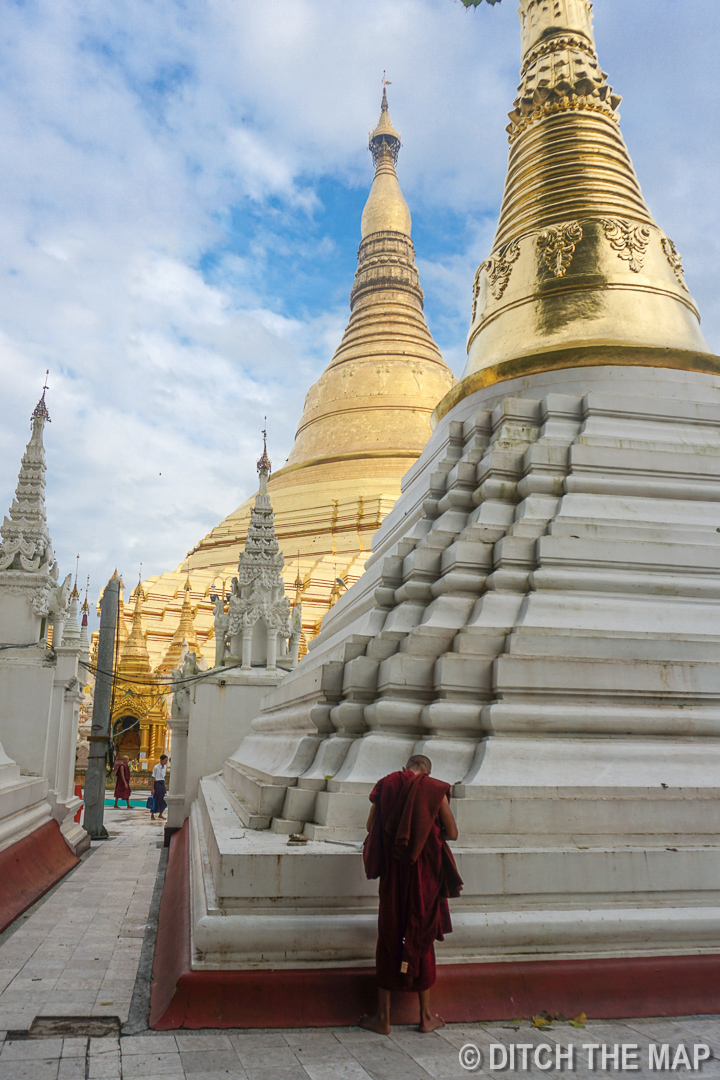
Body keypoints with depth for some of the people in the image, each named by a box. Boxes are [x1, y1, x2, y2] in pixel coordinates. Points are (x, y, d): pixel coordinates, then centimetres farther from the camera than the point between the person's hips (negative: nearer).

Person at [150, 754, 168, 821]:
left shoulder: (165, 767, 6)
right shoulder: (156, 767, -13)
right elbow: (153, 778, -11)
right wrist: (153, 788, -13)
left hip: (162, 783, 6)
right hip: (157, 783, -6)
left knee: (162, 800, 8)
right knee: (155, 800, 0)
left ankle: (160, 814, 21)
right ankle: (152, 815, 12)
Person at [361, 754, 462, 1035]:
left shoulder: (386, 785, 1)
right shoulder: (435, 789, -5)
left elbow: (370, 826, 5)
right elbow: (452, 833, -2)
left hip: (392, 872, 1)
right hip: (425, 873, -1)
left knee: (389, 938, 11)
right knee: (421, 938, 12)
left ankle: (383, 1017, 17)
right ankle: (426, 1016, 22)